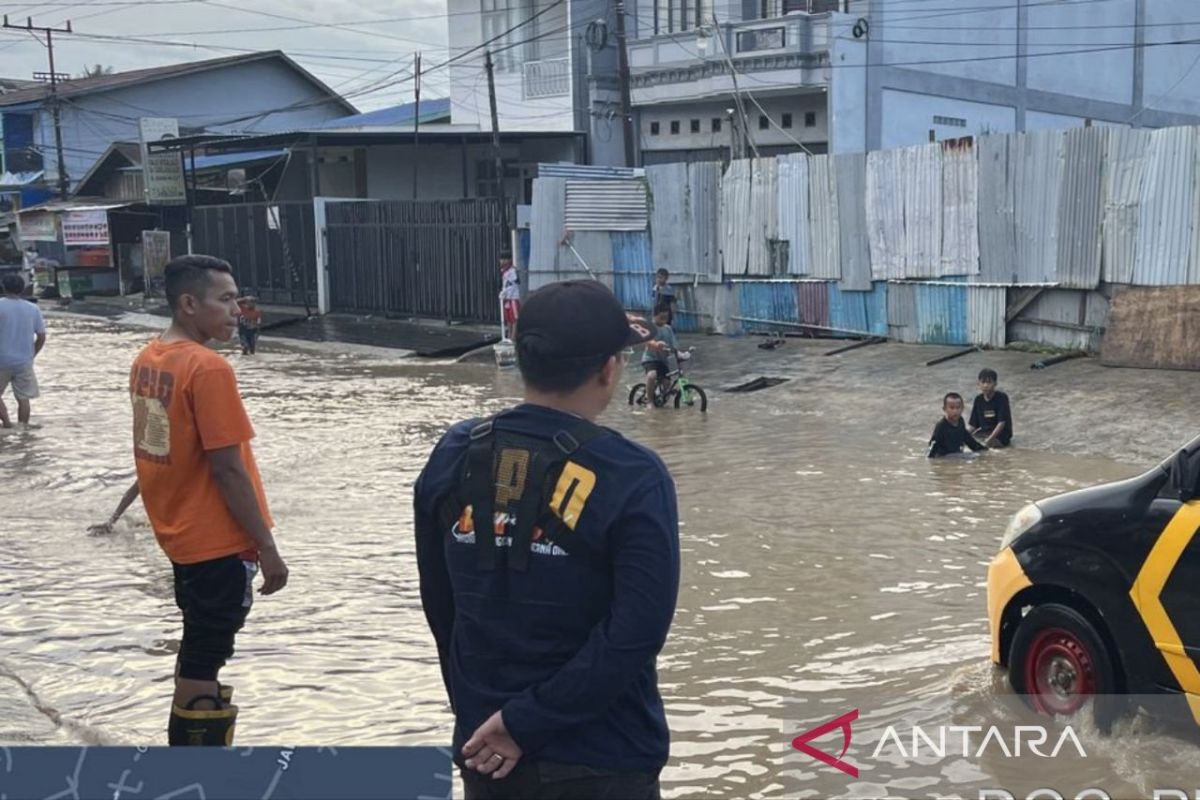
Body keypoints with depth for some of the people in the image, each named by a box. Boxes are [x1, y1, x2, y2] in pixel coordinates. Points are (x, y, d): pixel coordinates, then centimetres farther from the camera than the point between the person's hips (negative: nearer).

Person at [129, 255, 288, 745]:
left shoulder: (147, 361, 6)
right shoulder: (208, 369, -21)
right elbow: (228, 470, -21)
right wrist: (267, 548, -15)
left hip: (180, 532, 9)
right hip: (217, 540, -8)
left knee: (200, 651, 21)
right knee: (203, 660, 2)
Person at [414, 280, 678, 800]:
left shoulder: (453, 458, -4)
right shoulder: (631, 478, -18)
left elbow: (440, 606, 6)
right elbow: (635, 634, -23)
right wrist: (526, 721, -15)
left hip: (485, 751, 4)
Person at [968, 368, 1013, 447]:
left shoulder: (1002, 398, -14)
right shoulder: (978, 399, 2)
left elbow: (1002, 422, -21)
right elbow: (972, 424, 3)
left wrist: (990, 439, -31)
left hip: (1001, 433, -7)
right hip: (983, 432, 7)